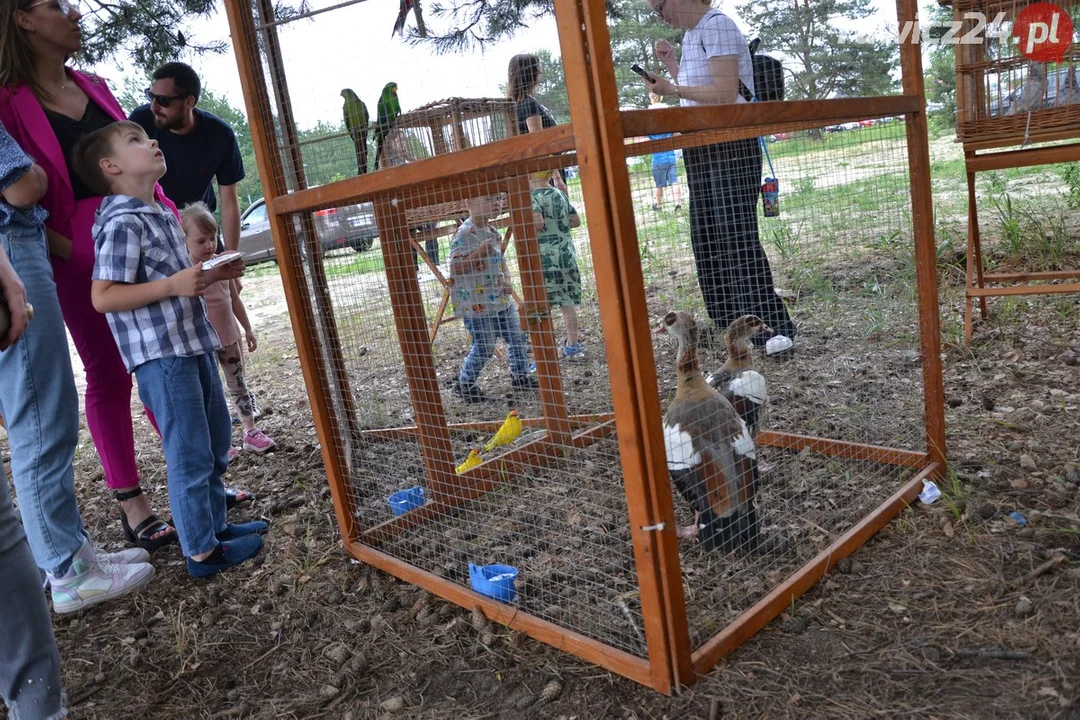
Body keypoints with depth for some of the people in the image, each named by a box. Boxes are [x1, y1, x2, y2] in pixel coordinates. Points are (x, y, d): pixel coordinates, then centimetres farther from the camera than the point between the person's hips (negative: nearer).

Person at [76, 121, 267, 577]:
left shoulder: (162, 214, 14)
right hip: (160, 355, -10)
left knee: (216, 444, 18)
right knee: (190, 454, -2)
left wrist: (213, 275, 10)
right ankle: (203, 552, 11)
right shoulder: (122, 222, -15)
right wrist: (172, 285, -26)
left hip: (192, 343, 10)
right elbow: (103, 297, -20)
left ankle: (215, 525, 33)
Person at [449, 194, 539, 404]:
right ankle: (464, 385, 19)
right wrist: (479, 253, -30)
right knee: (484, 347, -1)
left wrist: (506, 280, 2)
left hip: (500, 300, 9)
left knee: (518, 337, 14)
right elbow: (454, 268, -21)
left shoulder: (493, 232, 10)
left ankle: (520, 376, 33)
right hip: (476, 305, -8)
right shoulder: (464, 234, -17)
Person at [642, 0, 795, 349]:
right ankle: (731, 322, 17)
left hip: (731, 145, -9)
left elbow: (726, 92, -19)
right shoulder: (690, 35, 17)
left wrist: (673, 90, -16)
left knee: (737, 236, -14)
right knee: (707, 238, 9)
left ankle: (773, 326, -10)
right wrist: (671, 64, 13)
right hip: (700, 149, 9)